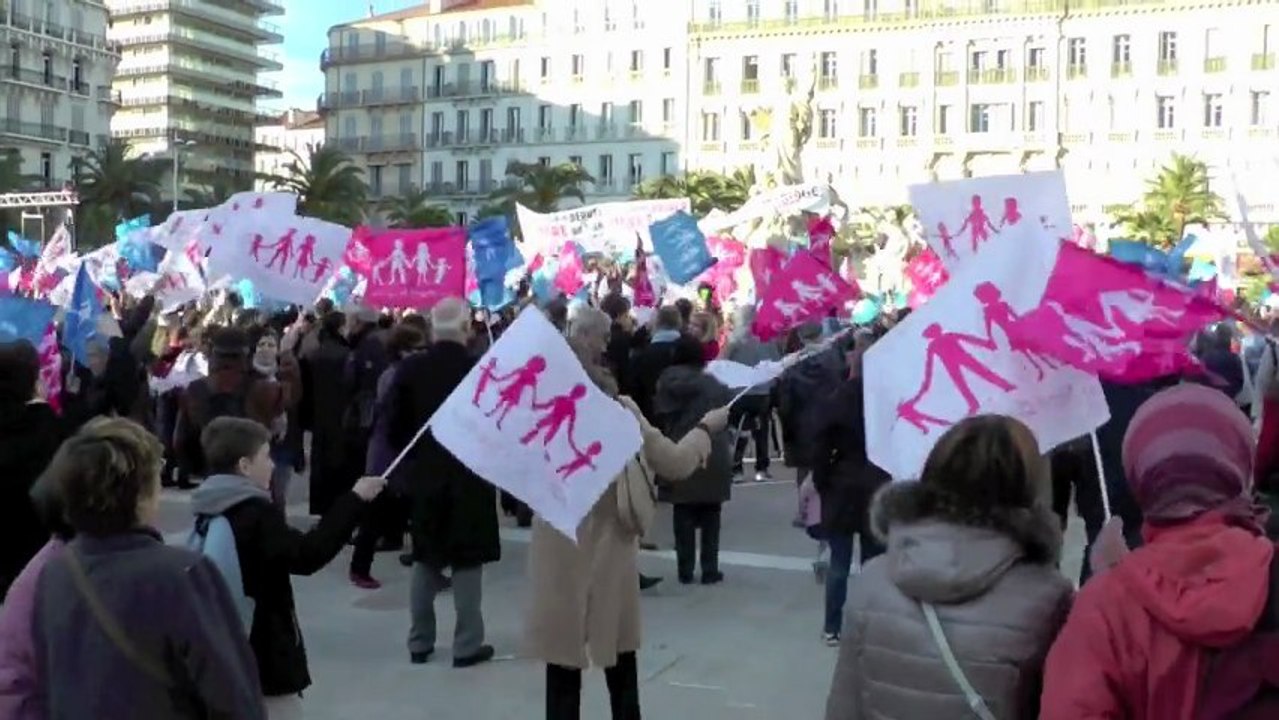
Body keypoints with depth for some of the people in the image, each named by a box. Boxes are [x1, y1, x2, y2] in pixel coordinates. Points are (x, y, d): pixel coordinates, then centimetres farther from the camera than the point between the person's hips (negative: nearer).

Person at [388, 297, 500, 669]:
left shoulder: (410, 368, -5)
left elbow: (395, 426, -1)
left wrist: (411, 459, 13)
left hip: (424, 474, 3)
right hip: (470, 476, -3)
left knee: (425, 560, 13)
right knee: (467, 561, 4)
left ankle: (420, 642, 19)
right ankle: (467, 645, 8)